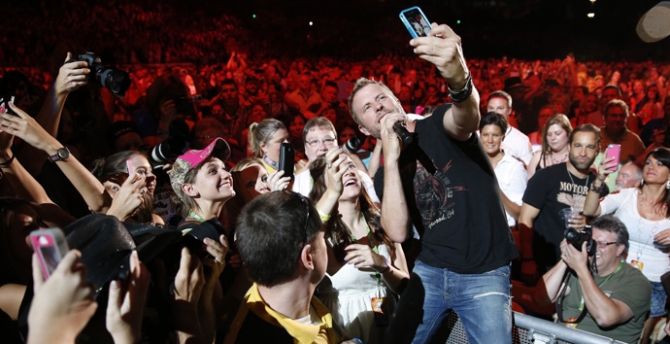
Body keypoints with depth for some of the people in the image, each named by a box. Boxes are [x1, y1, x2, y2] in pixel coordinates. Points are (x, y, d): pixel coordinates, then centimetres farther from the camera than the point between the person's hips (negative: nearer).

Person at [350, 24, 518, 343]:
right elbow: (397, 232, -13)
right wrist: (391, 159, -16)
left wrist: (459, 78, -56)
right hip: (430, 271, 4)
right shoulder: (383, 174, 5)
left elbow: (466, 117, -32)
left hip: (484, 274, -4)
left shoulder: (438, 127, -6)